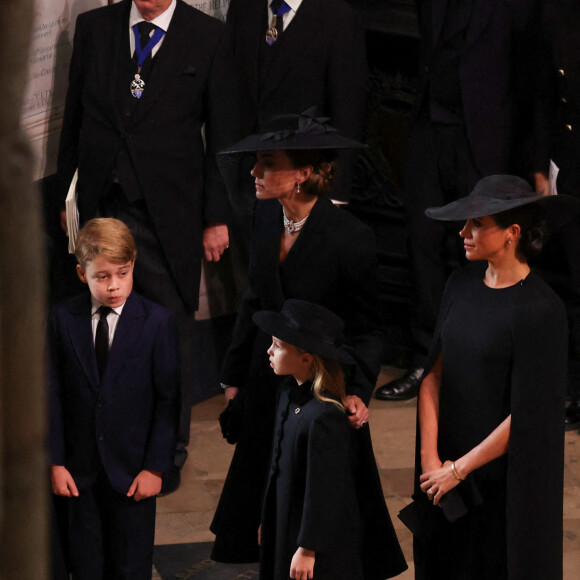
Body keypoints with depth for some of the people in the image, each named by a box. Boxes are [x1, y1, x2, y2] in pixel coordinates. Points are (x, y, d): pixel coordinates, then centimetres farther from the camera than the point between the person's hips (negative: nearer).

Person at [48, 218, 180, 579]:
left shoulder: (158, 322, -8)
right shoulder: (63, 319, -3)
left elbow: (168, 400, -6)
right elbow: (54, 395, 0)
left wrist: (156, 467, -9)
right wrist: (56, 461, -3)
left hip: (133, 468, -1)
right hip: (80, 469, 2)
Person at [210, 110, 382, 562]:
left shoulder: (350, 237, -21)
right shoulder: (267, 216, -3)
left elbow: (366, 326, -13)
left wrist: (358, 390, -26)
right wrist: (235, 373, 12)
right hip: (268, 382, 6)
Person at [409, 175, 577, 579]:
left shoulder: (540, 310, -20)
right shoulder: (462, 286, 1)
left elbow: (526, 414, -19)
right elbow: (434, 373, 3)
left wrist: (458, 470, -12)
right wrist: (430, 457, -6)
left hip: (506, 477, -6)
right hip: (448, 463, 6)